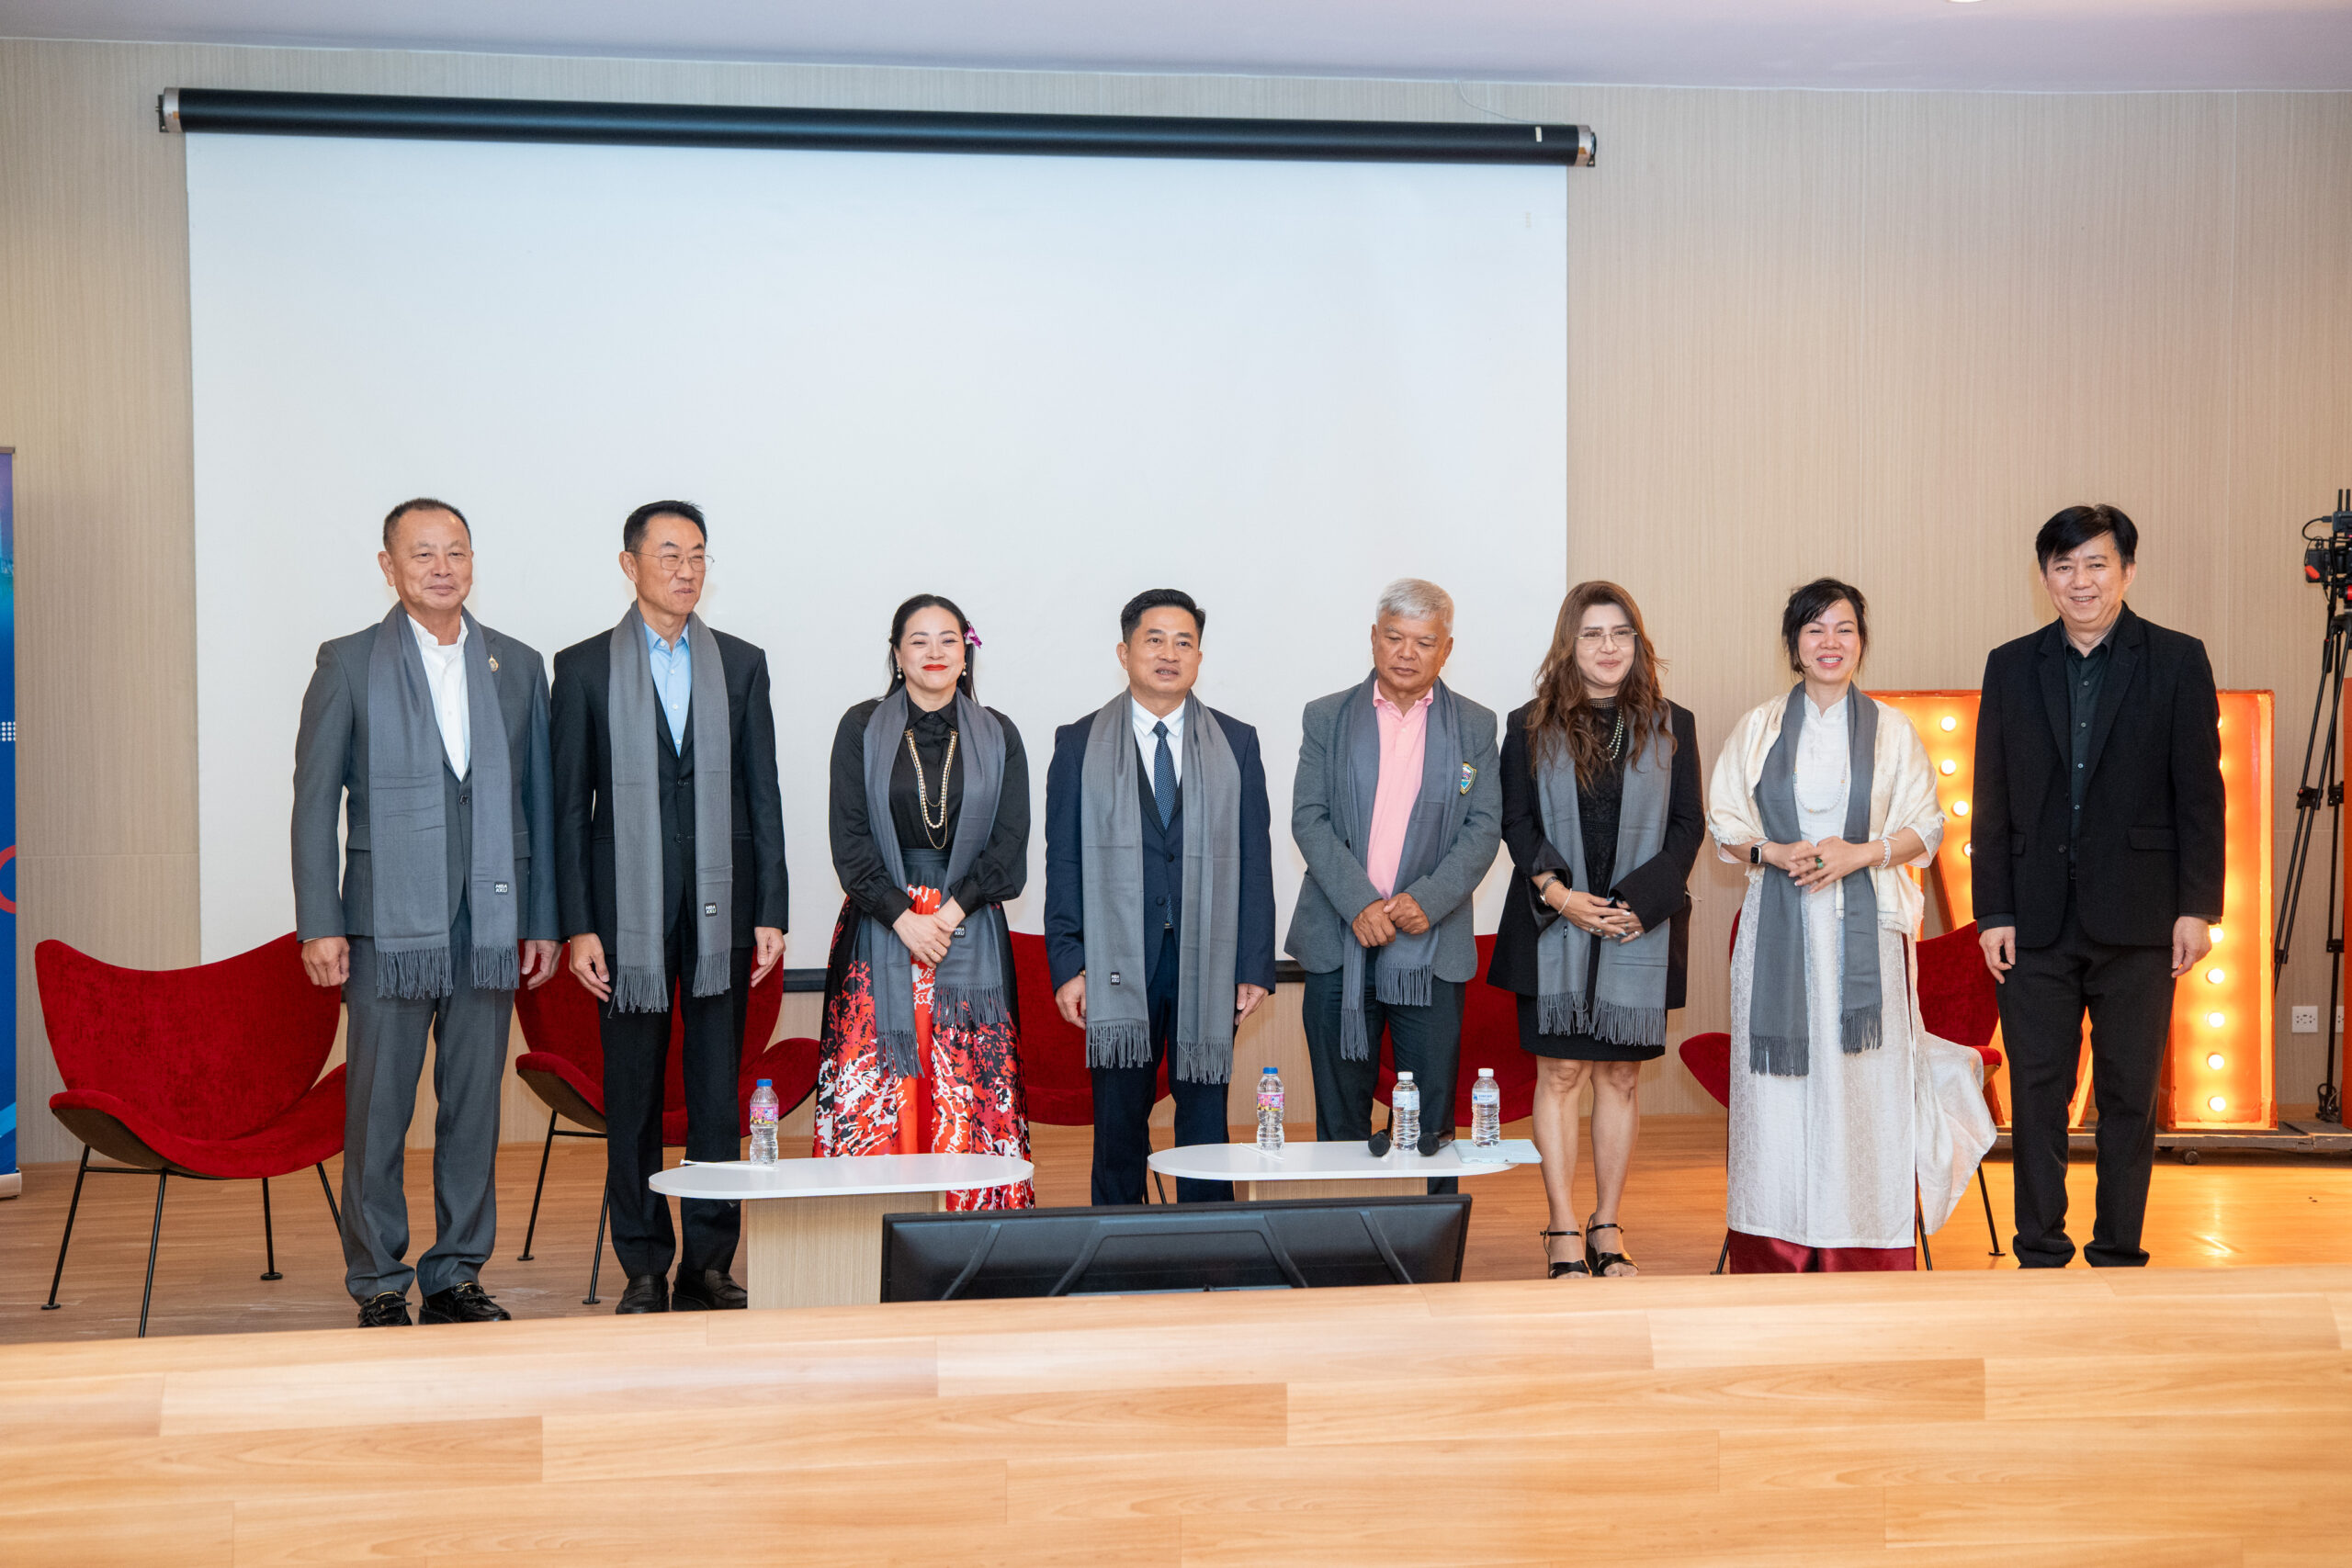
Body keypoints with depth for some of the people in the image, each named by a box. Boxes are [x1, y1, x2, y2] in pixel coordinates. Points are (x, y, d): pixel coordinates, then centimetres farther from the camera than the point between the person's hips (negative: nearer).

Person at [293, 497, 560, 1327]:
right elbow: (315, 799, 0)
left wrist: (542, 919, 8)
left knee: (474, 1106, 8)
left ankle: (457, 1274, 19)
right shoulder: (348, 663, 3)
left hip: (491, 924, 3)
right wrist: (319, 924, -6)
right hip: (390, 922, -3)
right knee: (377, 1110, 1)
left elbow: (538, 798, 12)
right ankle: (378, 1282, 12)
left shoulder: (518, 666, 11)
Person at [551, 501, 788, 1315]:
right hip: (629, 911, -1)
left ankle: (709, 1264, 12)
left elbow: (763, 794, 8)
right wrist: (578, 927, -5)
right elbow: (570, 806, 2)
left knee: (718, 1094, 3)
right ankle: (644, 1269, 13)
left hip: (722, 909, 1)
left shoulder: (742, 664, 9)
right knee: (633, 1096, 4)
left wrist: (771, 911, 1)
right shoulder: (584, 667, 4)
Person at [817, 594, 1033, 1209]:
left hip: (970, 934, 1)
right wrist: (904, 917, -11)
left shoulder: (997, 736, 7)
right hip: (879, 931, 0)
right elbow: (850, 841, -1)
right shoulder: (861, 728, 5)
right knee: (874, 1095, -5)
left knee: (972, 1098, -3)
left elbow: (1008, 846, 3)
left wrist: (950, 913, -10)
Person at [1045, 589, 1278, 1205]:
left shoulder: (1236, 743, 8)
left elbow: (1256, 860, 6)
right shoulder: (1079, 744, 6)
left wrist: (1255, 967, -1)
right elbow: (1063, 863, 3)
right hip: (1117, 964, -1)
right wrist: (1068, 965, -6)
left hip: (1208, 963, 1)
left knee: (1206, 1125, 6)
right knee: (1118, 1125, 5)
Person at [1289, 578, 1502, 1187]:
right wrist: (1360, 903, -15)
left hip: (1431, 948, 0)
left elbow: (1484, 828, 1)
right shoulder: (1326, 718, 7)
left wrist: (1426, 901, -15)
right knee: (1340, 1114, 7)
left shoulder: (1474, 726, 8)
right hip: (1338, 942, 0)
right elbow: (1309, 819, -1)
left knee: (1430, 1122, 2)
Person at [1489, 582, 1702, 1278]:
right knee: (1560, 1074, -1)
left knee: (1620, 1076, 6)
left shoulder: (1670, 727, 7)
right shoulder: (1531, 726, 5)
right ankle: (1563, 1231, 5)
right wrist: (1556, 892, -13)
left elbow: (1689, 824, 3)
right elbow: (1516, 822, 2)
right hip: (1555, 928, -1)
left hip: (1640, 933, 1)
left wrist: (1641, 901, -10)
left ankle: (1607, 1226, 14)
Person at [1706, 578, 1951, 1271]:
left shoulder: (1892, 730, 8)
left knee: (1863, 1078, -4)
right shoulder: (1758, 728, 10)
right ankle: (1775, 1256, 4)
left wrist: (1861, 853, -11)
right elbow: (1726, 823, 9)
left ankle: (1863, 1253, 2)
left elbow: (1927, 826, 6)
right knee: (1780, 1077, -1)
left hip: (1865, 926, -1)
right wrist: (1776, 853, -10)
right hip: (1779, 925, 1)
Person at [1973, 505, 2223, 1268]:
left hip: (2137, 919, -2)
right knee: (2036, 1093, 4)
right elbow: (1993, 801, 7)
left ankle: (2118, 1255, 16)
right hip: (2038, 919, 2)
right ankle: (2040, 1255, 14)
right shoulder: (2011, 667, 8)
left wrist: (2197, 906, -6)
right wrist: (1993, 912, 1)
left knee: (2130, 1096, 6)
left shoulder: (2177, 661, 3)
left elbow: (2200, 793, 0)